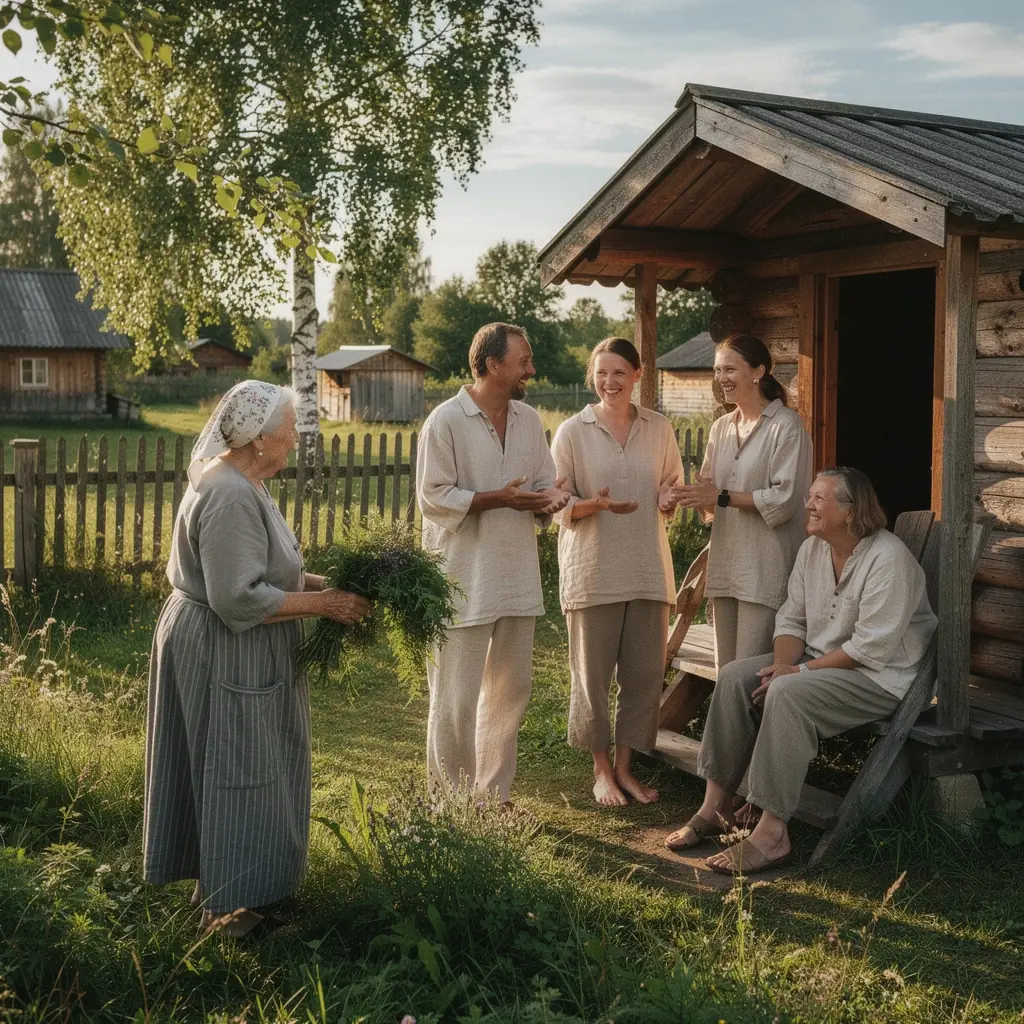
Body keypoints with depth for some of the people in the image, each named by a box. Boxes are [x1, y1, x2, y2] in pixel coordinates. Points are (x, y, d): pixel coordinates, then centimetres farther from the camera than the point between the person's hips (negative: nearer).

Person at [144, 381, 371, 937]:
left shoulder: (238, 482, 7)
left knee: (235, 769, 20)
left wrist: (314, 581, 4)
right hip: (222, 654, -11)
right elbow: (240, 597, -29)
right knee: (233, 773, 1)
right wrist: (322, 603, -21)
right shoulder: (230, 498, -26)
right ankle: (224, 901, 14)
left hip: (221, 646, 11)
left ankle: (215, 878, 34)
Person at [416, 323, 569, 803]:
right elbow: (433, 497, -14)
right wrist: (500, 499, -20)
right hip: (463, 581, -7)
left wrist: (549, 499, -9)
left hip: (517, 578, 7)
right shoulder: (446, 421, -10)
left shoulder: (529, 421, 10)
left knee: (510, 690, 14)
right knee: (456, 700, -1)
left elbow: (544, 484, 15)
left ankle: (493, 794, 29)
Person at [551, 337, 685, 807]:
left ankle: (625, 766, 21)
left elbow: (673, 488, 16)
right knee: (593, 673, 3)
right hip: (592, 570, -3)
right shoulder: (572, 432, -2)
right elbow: (559, 505, -2)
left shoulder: (659, 429, 7)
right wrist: (598, 505, -22)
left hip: (648, 569, 3)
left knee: (645, 672, 6)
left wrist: (669, 499, -7)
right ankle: (601, 769, 18)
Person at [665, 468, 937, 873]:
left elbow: (871, 647, -23)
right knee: (735, 678, -11)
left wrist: (801, 670, -21)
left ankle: (772, 833, -28)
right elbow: (792, 619, 8)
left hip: (880, 675, -8)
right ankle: (715, 804, -5)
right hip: (819, 660, 8)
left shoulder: (888, 558, -20)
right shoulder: (812, 549, 6)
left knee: (789, 694, -32)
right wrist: (782, 664, -12)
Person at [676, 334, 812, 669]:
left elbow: (785, 498, -14)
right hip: (725, 563, 7)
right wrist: (699, 496, -3)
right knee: (725, 670, 10)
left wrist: (723, 497, -14)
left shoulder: (786, 425, -7)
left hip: (765, 568, -7)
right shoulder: (720, 428, 15)